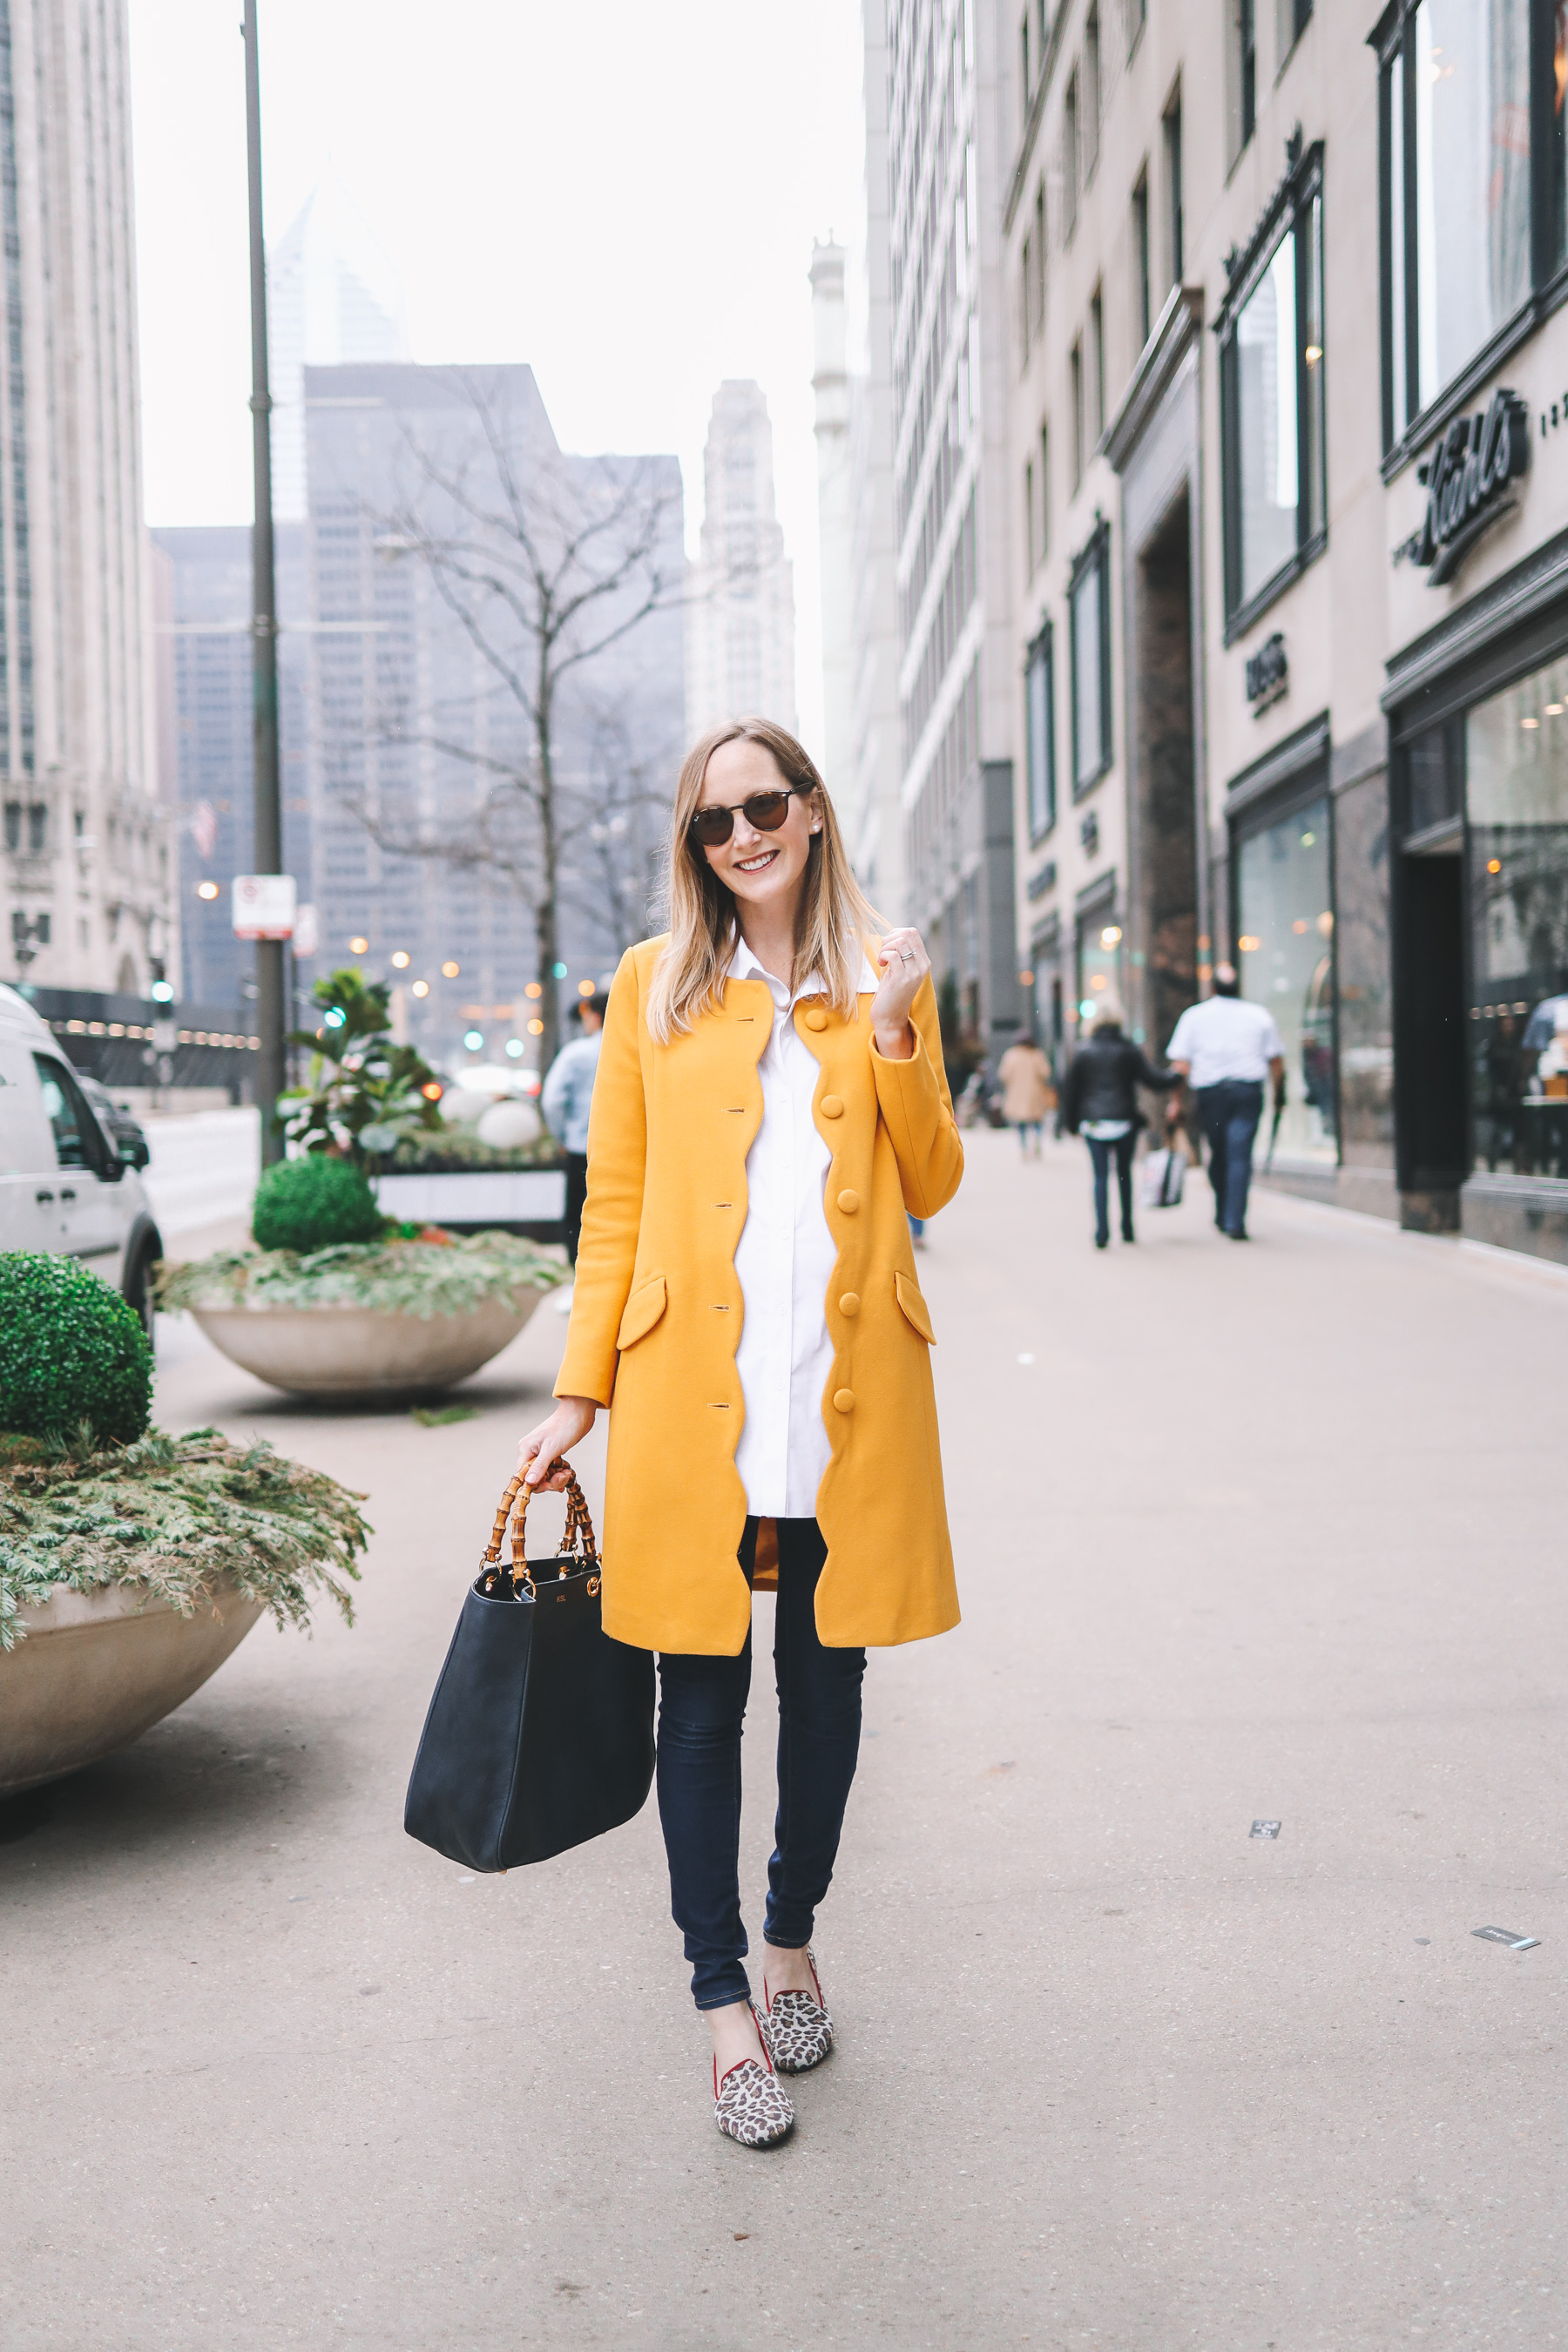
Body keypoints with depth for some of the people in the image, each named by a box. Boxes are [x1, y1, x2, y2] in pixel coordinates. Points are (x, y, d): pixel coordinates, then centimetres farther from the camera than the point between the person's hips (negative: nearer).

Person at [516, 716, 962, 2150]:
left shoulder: (883, 977, 11)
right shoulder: (655, 985, 8)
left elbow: (931, 1185, 6)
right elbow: (615, 1204, 7)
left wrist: (891, 1028, -6)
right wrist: (579, 1393, 2)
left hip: (850, 1388, 1)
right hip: (692, 1388, -1)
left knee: (826, 1677, 11)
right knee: (703, 1695, 3)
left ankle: (791, 1939, 33)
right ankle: (724, 2002, 16)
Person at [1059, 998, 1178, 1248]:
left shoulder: (1083, 1052, 1)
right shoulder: (1130, 1050, -2)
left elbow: (1071, 1091, 4)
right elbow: (1151, 1078, -3)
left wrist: (1071, 1123, 12)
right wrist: (1175, 1075, 16)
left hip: (1094, 1124, 0)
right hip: (1124, 1122, 0)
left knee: (1100, 1177, 0)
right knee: (1124, 1174, 15)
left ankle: (1102, 1233, -10)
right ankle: (1127, 1229, 19)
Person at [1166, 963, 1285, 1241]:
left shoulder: (1194, 1015, 4)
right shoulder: (1260, 1015, 7)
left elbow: (1180, 1065, -2)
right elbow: (1276, 1061, 8)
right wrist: (1279, 1093, 20)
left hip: (1209, 1092, 1)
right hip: (1248, 1090, -1)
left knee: (1218, 1155, 15)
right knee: (1240, 1157, -4)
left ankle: (1222, 1215, 25)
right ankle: (1235, 1221, -12)